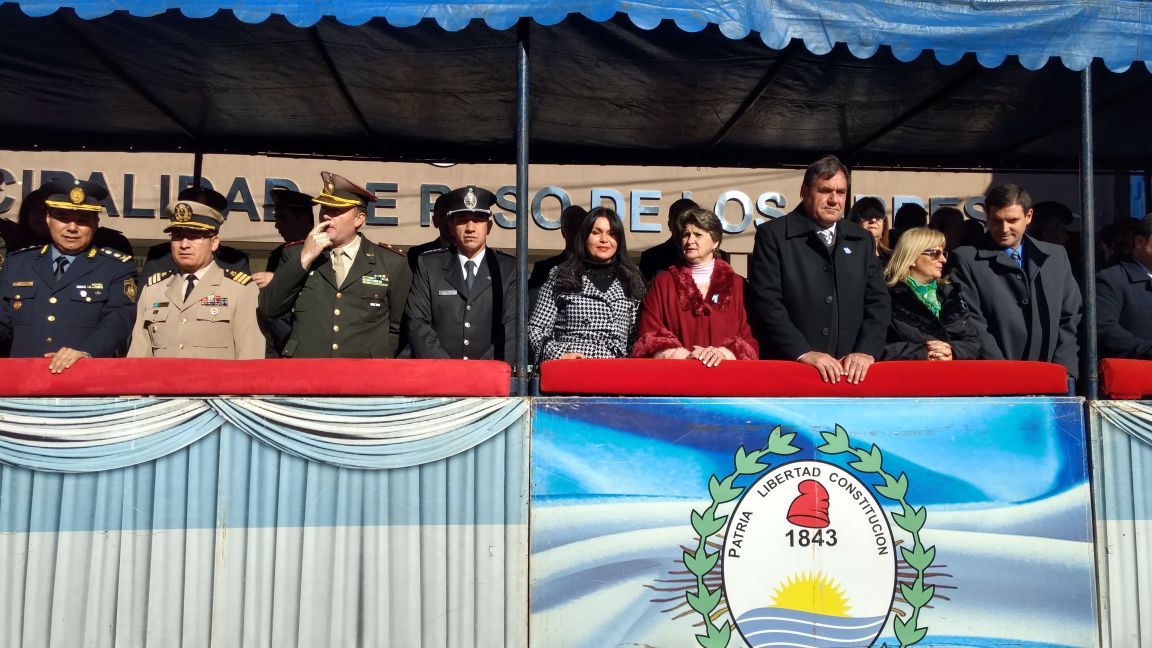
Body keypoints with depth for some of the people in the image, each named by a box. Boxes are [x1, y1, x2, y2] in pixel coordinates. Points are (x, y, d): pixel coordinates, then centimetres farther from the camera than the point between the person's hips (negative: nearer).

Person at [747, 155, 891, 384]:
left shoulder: (862, 239, 12)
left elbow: (878, 300, 9)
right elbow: (766, 301, -11)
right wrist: (803, 352, -19)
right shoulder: (772, 234, -3)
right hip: (787, 367, -4)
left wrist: (866, 350, -6)